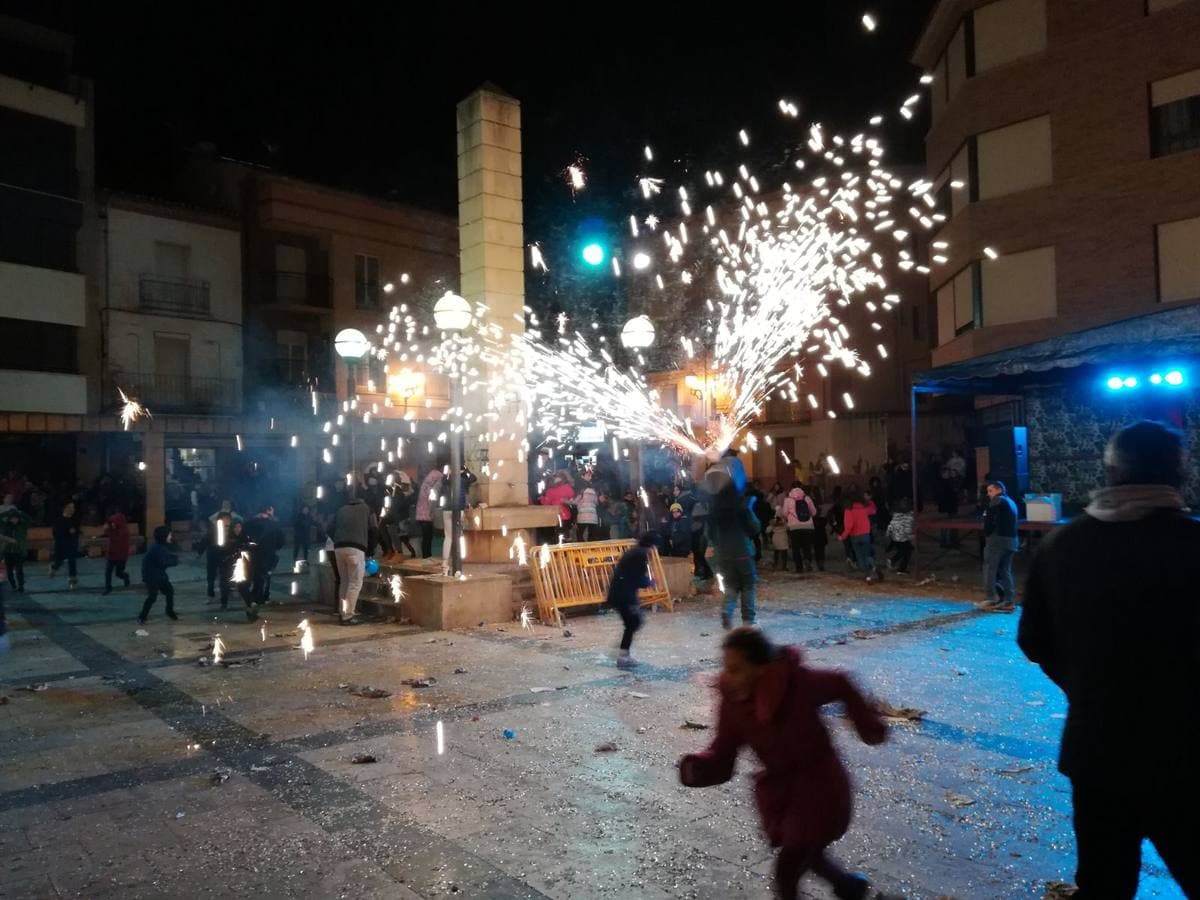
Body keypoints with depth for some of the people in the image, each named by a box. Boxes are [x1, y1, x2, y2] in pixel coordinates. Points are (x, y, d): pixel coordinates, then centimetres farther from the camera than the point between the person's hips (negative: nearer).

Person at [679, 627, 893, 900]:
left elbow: (841, 685, -8)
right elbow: (721, 757, -15)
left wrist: (867, 725, -4)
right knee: (806, 853, 24)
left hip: (818, 783, -5)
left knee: (787, 870, -2)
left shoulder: (799, 683, -29)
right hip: (778, 786, 5)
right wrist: (696, 768, -35)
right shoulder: (732, 703, -18)